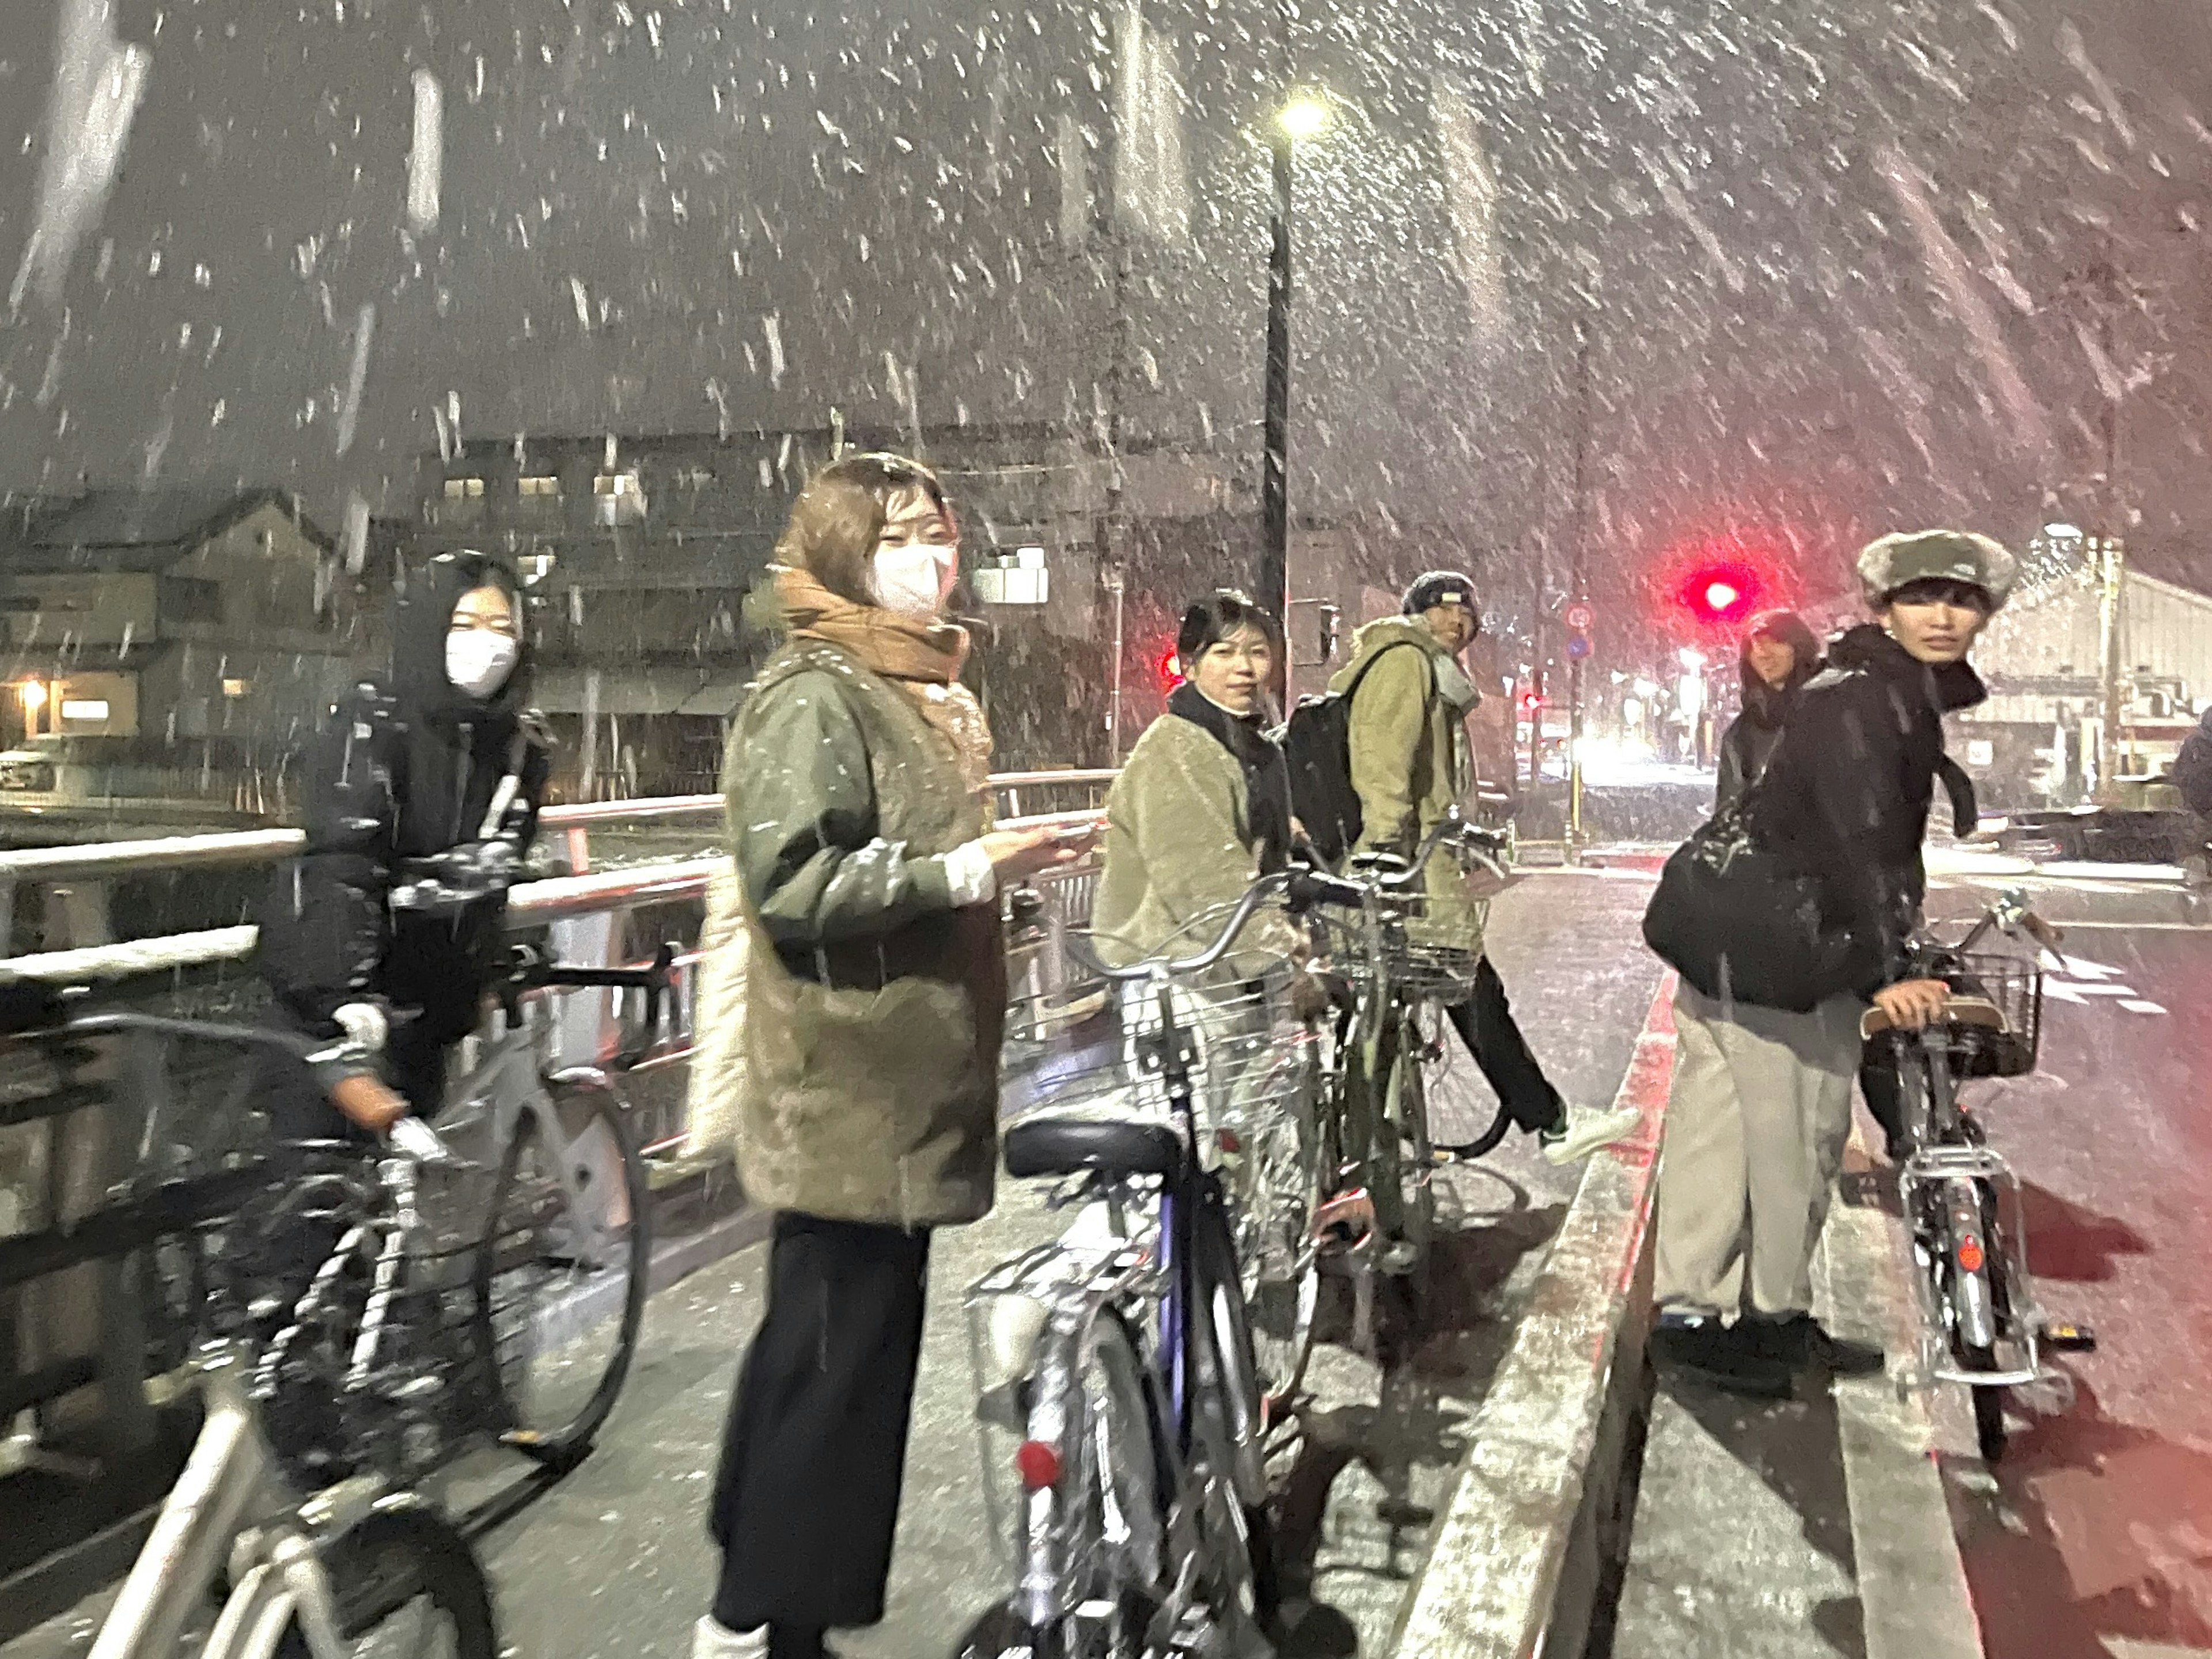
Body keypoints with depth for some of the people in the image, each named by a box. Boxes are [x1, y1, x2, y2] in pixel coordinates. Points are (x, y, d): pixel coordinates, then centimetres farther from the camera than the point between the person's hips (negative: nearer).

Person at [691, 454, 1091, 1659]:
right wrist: (962, 872, -24)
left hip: (899, 1084, 10)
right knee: (839, 1357, -2)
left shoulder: (925, 692, 18)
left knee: (824, 1347, 17)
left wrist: (1001, 862, 15)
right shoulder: (813, 696, -14)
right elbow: (791, 882, -23)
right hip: (848, 1091, -10)